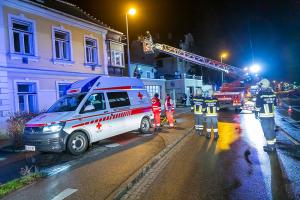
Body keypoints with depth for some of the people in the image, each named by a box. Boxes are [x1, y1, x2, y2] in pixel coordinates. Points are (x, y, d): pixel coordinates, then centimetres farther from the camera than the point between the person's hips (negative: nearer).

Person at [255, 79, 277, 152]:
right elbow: (275, 104, 15)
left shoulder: (260, 94, -12)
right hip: (272, 115, 6)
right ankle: (273, 145, 26)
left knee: (267, 130, -1)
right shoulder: (272, 93, 8)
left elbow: (258, 105, -10)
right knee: (272, 129, 16)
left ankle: (270, 146, 3)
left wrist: (256, 113, -2)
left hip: (264, 115, -6)